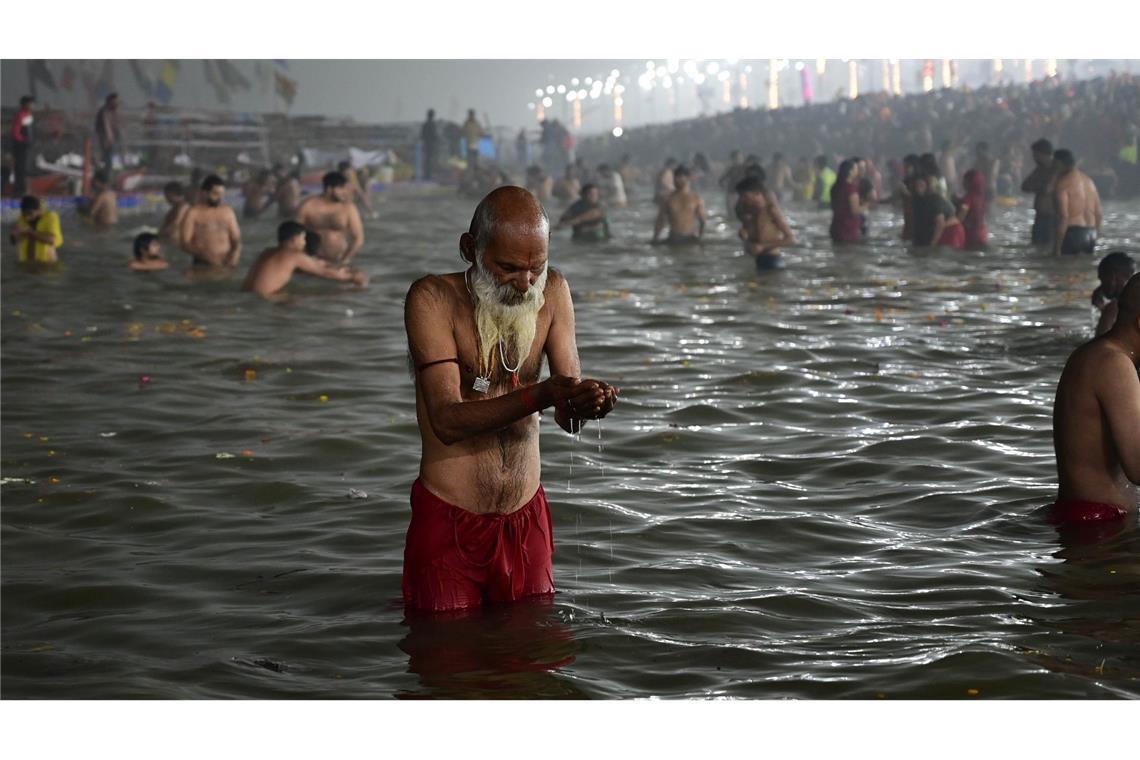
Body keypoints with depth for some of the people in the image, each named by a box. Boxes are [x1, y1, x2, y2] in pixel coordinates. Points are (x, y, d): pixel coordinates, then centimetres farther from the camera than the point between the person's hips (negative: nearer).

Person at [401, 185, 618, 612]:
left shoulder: (553, 293, 0)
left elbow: (568, 418, -4)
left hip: (527, 518, 4)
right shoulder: (433, 298, -13)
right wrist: (544, 394, -34)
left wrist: (588, 403, -28)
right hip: (448, 523, -4)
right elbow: (447, 420, -22)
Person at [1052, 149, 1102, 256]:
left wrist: (1057, 247, -19)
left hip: (1073, 233, -8)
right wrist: (1095, 236, 25)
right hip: (1091, 234, 8)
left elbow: (1063, 217, -19)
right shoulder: (1088, 180, 16)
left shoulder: (1062, 184, -10)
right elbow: (1098, 213, 16)